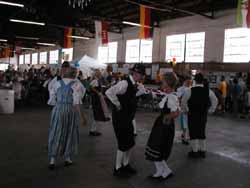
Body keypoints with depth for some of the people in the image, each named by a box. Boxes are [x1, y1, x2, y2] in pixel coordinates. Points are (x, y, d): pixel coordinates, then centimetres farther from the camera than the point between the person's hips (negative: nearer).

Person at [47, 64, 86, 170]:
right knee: (70, 133, 14)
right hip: (71, 110, -2)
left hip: (58, 110, 2)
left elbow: (51, 100, 2)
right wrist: (81, 116, -10)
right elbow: (76, 103, -13)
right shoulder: (77, 85, -7)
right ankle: (67, 158, 24)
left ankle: (52, 160, 8)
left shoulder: (57, 83, 3)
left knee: (56, 134, 9)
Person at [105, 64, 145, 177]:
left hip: (128, 117, 9)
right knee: (123, 143, 0)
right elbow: (109, 92, -32)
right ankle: (117, 168, 17)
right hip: (120, 117, -9)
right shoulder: (125, 83, -22)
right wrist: (118, 105, -22)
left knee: (130, 142, 15)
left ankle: (125, 164, 32)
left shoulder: (133, 84, 6)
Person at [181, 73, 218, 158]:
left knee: (193, 132, 7)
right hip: (203, 115, 4)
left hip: (192, 114, -4)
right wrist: (210, 110, 12)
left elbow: (183, 102, -11)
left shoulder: (190, 90, -15)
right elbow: (215, 101, 3)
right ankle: (202, 151, 24)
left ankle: (195, 151, 13)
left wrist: (185, 110, 4)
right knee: (202, 132, 16)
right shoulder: (208, 91, -4)